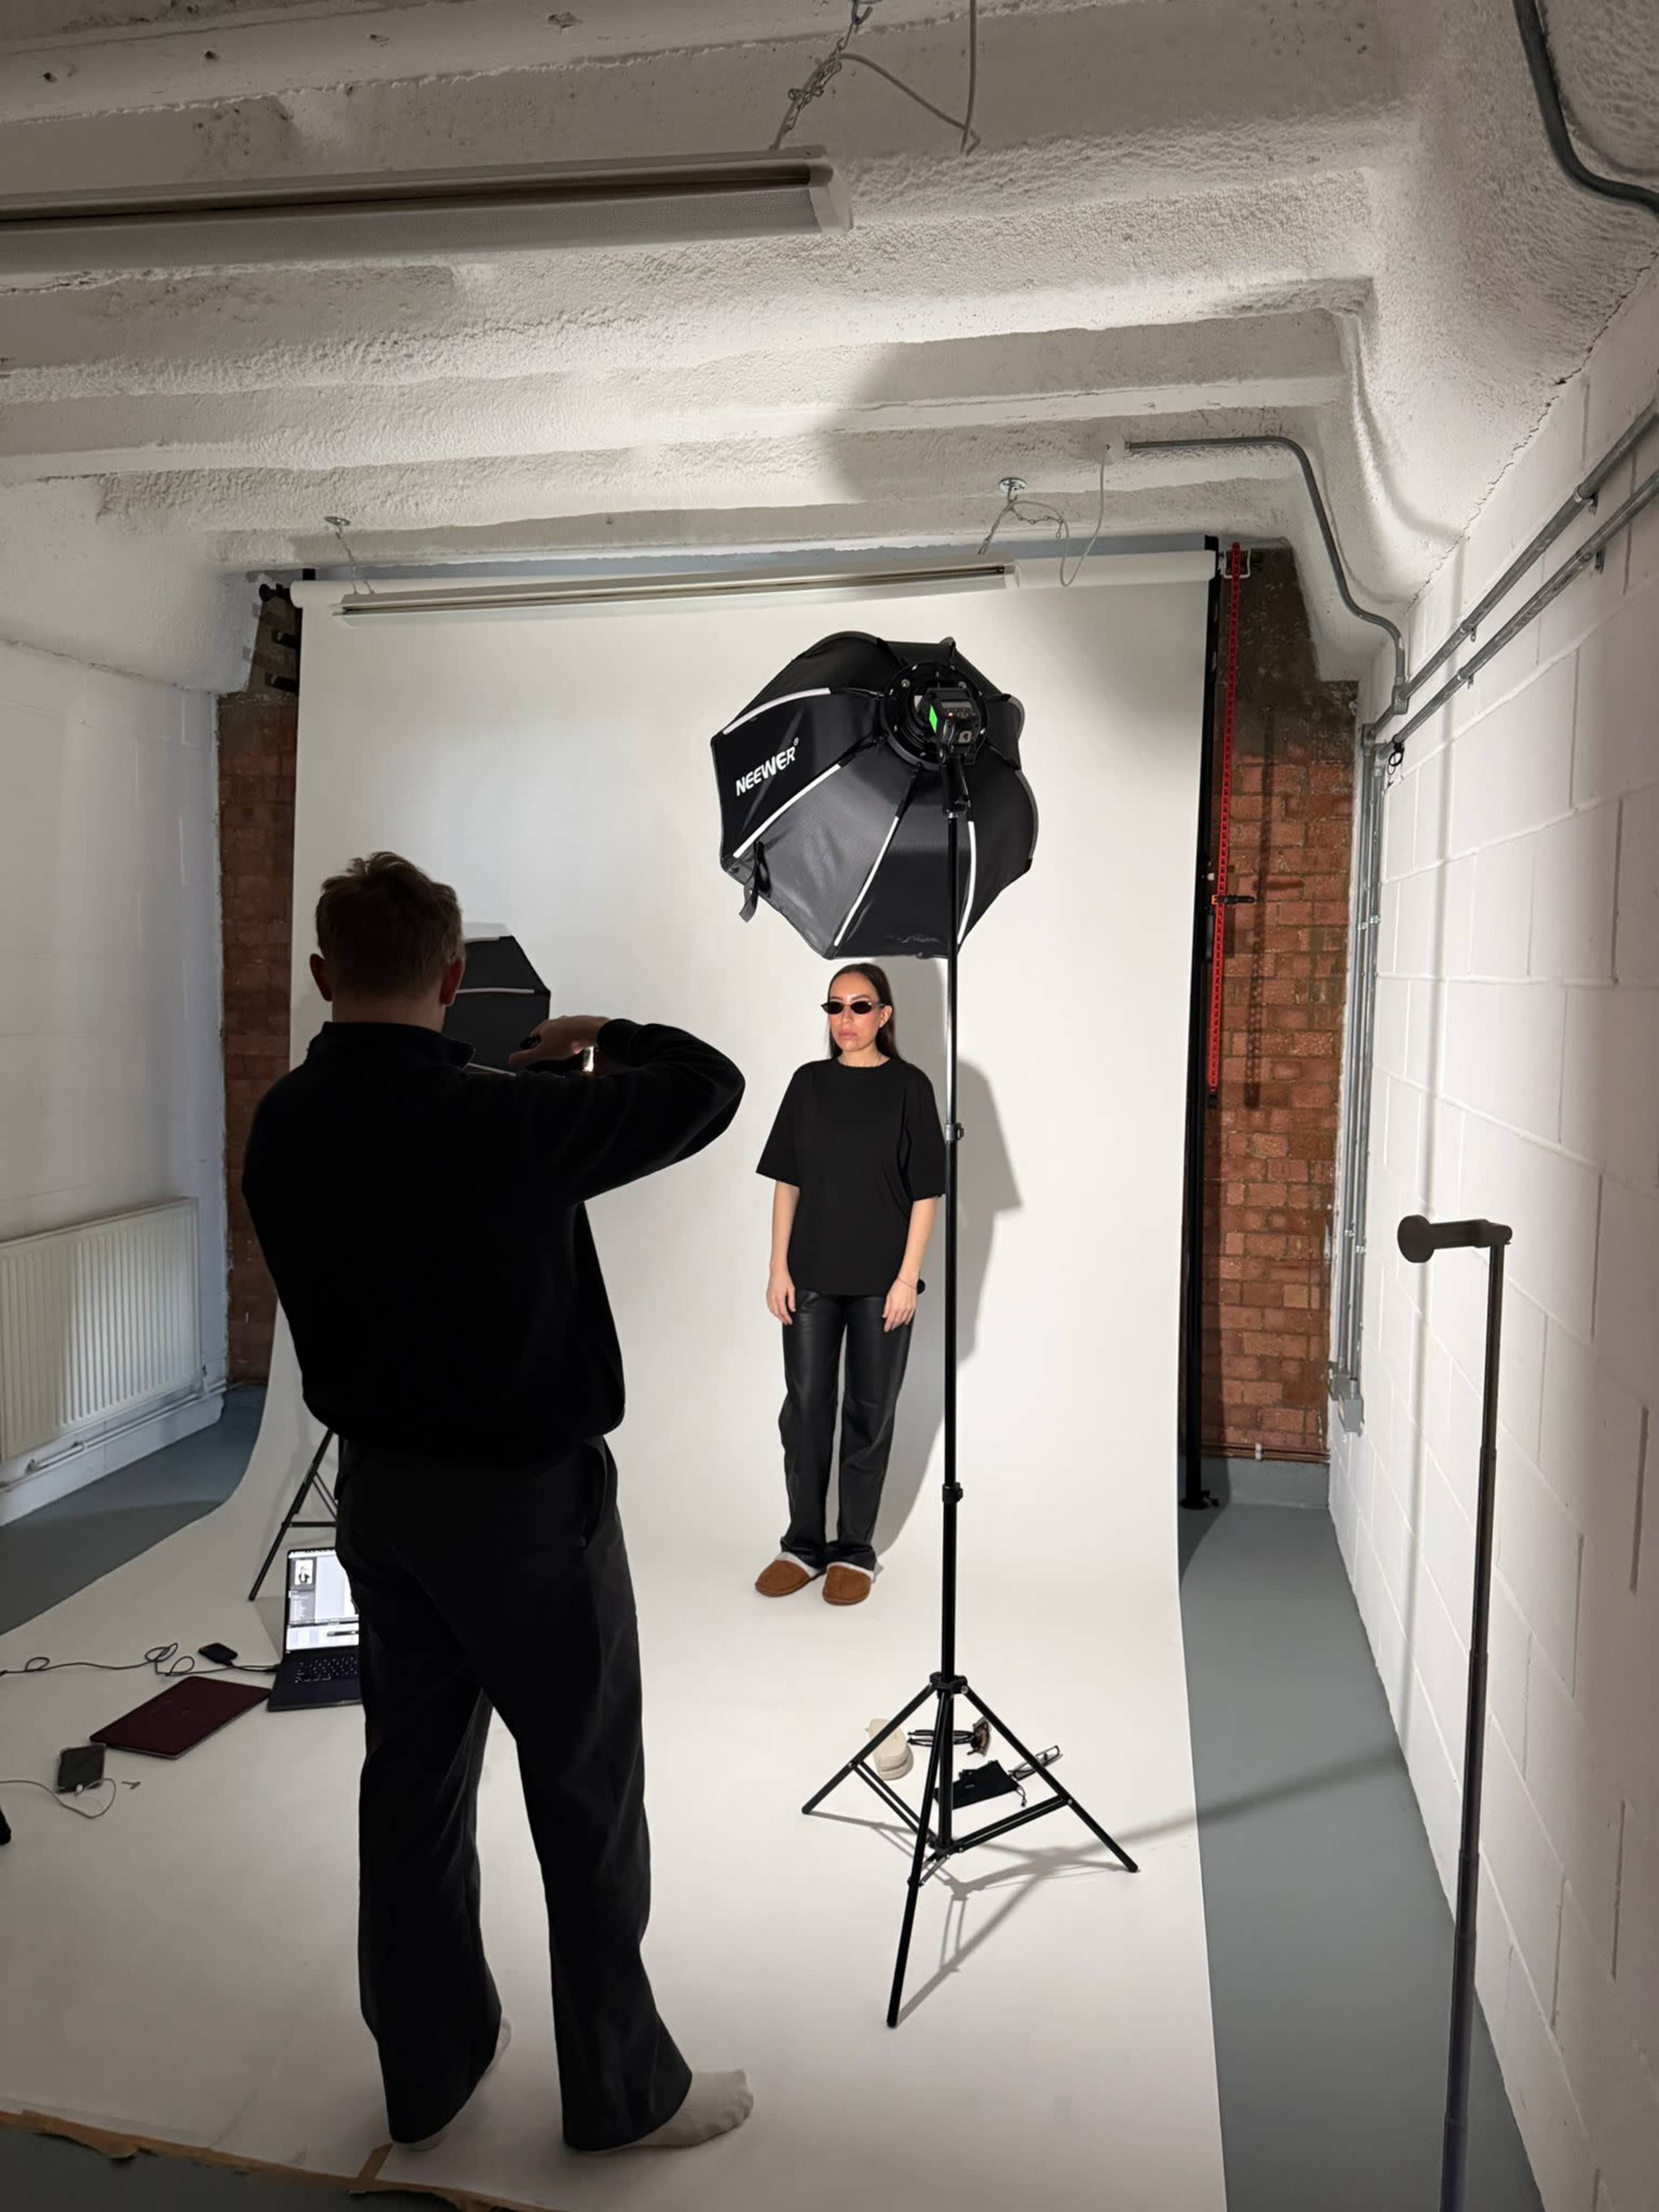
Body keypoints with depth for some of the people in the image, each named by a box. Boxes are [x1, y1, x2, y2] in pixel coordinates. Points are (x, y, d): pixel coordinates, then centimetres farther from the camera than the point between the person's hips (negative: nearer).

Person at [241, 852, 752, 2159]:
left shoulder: (283, 1128, -5)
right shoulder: (500, 1123, -25)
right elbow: (711, 1088, -14)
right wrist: (607, 1039, 4)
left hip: (379, 1488, 7)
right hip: (525, 1498, -6)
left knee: (414, 1776, 19)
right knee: (589, 1794, 10)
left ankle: (431, 2065, 36)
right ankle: (623, 2090, 26)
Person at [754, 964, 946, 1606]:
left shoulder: (909, 1086, -3)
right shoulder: (809, 1082, 5)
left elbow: (925, 1191, -4)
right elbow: (787, 1181, 7)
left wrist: (907, 1277, -9)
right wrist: (779, 1268, 1)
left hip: (880, 1281, -2)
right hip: (811, 1275, 3)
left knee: (870, 1413, 7)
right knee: (805, 1408, 7)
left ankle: (855, 1551, 20)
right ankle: (804, 1546, 21)